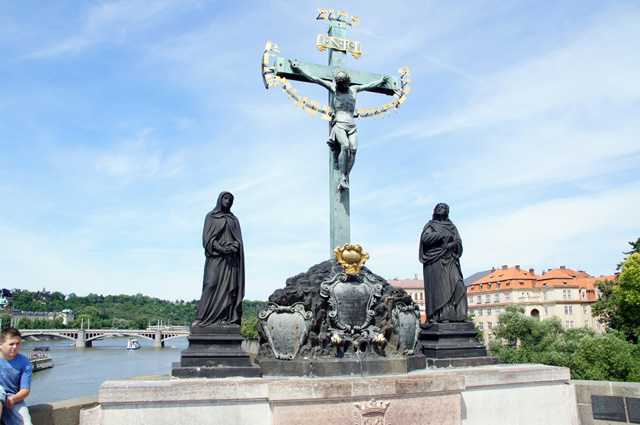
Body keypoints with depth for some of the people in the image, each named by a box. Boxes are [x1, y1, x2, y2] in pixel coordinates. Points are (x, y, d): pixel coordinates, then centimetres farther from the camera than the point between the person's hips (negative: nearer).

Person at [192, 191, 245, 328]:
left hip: (231, 259, 3)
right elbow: (207, 237, -1)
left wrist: (233, 248, -11)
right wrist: (221, 249, -16)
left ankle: (227, 318, -8)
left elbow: (238, 239, 12)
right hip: (215, 257, -3)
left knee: (230, 287, -6)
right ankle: (203, 318, -17)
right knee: (212, 284, -16)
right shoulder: (210, 217, 11)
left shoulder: (234, 219, 20)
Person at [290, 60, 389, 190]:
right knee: (345, 146, -29)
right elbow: (315, 79, 14)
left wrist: (381, 80, 53)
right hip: (339, 123, -3)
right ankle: (342, 178, -27)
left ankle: (346, 178, -23)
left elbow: (369, 85, 40)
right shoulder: (333, 88, 14)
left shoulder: (354, 89, 22)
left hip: (351, 125, 3)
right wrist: (298, 68, 15)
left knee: (353, 148, -23)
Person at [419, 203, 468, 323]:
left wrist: (453, 244, -10)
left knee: (457, 285, -12)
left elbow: (459, 242, 12)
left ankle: (458, 315, -14)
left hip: (450, 260, 3)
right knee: (438, 288, -12)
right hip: (435, 260, -3)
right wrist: (442, 235, -10)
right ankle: (437, 316, -16)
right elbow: (425, 237, -5)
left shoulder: (452, 227, 25)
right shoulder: (430, 225, 15)